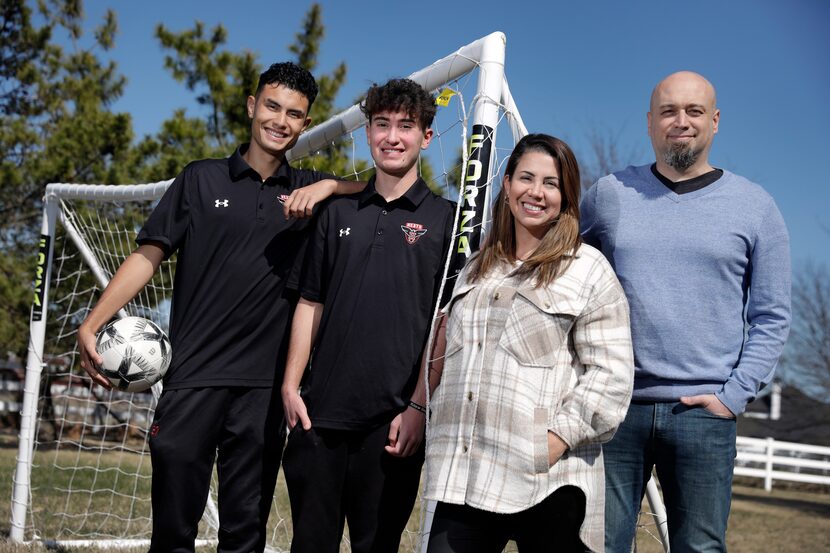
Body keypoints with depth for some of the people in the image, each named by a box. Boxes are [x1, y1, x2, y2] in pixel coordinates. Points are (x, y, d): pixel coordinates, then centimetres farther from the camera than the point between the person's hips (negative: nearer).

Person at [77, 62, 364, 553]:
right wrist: (91, 324, -4)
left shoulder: (309, 190, 10)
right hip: (194, 373, -1)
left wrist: (330, 187, -11)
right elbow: (149, 255, 5)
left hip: (264, 384, 1)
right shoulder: (203, 179, 7)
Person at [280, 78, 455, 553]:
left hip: (393, 422, -3)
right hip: (319, 411, 3)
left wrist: (419, 408, -9)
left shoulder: (444, 219, 1)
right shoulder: (338, 212, 12)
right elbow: (310, 304, 13)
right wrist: (291, 385, 4)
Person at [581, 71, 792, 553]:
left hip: (703, 413, 0)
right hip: (612, 407, 1)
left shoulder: (755, 207, 6)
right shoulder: (609, 194, 8)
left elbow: (772, 317, 5)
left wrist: (734, 395, -5)